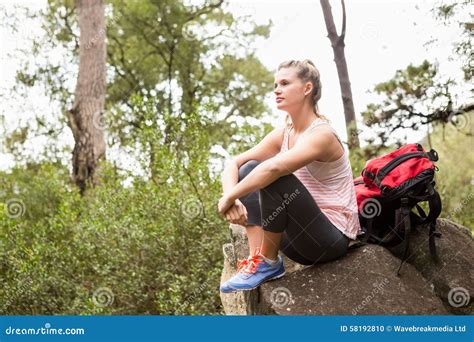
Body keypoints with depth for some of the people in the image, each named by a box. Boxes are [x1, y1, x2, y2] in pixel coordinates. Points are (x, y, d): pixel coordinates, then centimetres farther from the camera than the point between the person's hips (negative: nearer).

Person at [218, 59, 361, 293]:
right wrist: (231, 197, -21)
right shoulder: (282, 135, 6)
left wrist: (229, 198, -27)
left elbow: (274, 167, -36)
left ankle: (268, 262, -11)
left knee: (272, 177, -28)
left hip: (332, 239, -8)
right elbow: (233, 164, -1)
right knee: (249, 170, -1)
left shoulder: (322, 134, -18)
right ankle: (255, 257, -10)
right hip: (301, 238, 8)